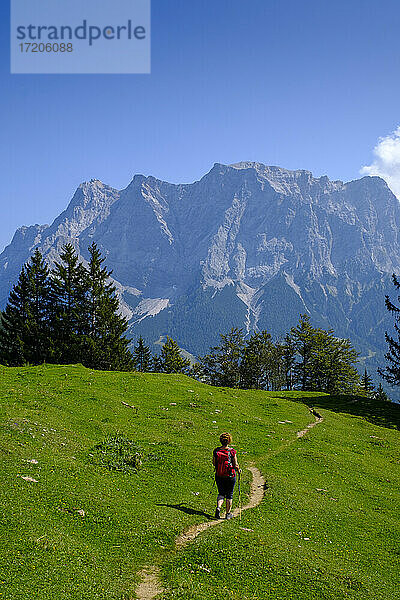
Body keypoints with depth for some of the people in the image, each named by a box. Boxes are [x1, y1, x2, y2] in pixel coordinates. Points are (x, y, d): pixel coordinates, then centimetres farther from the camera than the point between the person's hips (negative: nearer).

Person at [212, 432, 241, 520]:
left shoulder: (216, 451, -8)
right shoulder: (232, 451, -16)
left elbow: (214, 463, 3)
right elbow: (235, 465, -11)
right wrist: (238, 470, 10)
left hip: (219, 476, 2)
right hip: (230, 476, -2)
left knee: (221, 493, 16)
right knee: (229, 495, 14)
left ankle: (218, 507, -8)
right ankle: (228, 514, 21)